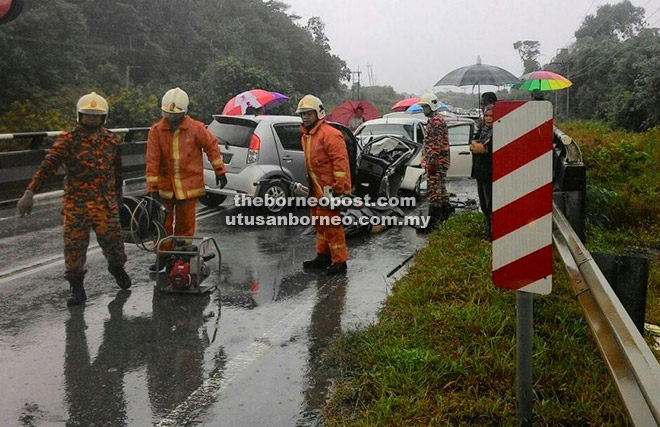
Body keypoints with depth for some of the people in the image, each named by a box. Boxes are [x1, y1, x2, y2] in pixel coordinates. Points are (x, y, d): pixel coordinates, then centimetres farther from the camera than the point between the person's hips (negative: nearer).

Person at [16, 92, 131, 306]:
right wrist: (30, 192, -26)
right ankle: (77, 287, 17)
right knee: (75, 246, 2)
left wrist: (118, 195, 28)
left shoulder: (112, 140, 7)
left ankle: (117, 267, 38)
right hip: (76, 205, -2)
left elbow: (117, 170, 19)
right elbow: (48, 166, -16)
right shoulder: (68, 140, -6)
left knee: (113, 240, 7)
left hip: (106, 203, 2)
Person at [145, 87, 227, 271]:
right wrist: (152, 187, -9)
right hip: (165, 185, 1)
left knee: (185, 224, 6)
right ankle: (163, 256, 22)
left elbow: (211, 146, 5)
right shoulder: (156, 131, -5)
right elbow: (152, 160, -7)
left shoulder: (196, 128, -7)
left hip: (189, 185, -1)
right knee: (164, 223, 8)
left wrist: (220, 171, 5)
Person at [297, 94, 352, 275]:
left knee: (330, 225, -7)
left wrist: (340, 187, -22)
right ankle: (323, 256, 29)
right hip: (316, 188, 10)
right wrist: (308, 182, 22)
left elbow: (341, 161, -20)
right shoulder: (306, 136, 15)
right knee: (319, 222, 17)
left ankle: (339, 261, 1)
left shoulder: (330, 134, -15)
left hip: (329, 188, -10)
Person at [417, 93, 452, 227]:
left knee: (433, 191, -10)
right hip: (441, 162, 11)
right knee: (440, 189, 18)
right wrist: (428, 161, 24)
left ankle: (432, 220, -9)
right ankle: (447, 212, 27)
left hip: (437, 162, -11)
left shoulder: (436, 121, -15)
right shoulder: (434, 120, 20)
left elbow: (436, 144, -22)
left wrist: (432, 163, -22)